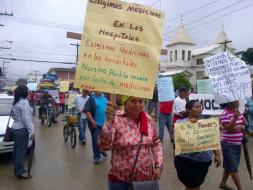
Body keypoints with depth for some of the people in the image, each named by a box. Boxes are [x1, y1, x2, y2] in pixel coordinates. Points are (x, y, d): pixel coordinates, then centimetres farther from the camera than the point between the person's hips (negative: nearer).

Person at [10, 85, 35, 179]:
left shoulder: (15, 102, 11)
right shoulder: (24, 102, -18)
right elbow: (26, 119, -21)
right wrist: (31, 132, -18)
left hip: (14, 128, 9)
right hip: (21, 129, -9)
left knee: (16, 149, 17)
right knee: (21, 150, -1)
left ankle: (17, 169, 29)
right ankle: (20, 172, 7)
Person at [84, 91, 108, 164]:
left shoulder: (105, 97, 9)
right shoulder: (91, 99, -8)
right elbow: (87, 111, -13)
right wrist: (92, 122, -17)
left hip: (106, 123, 5)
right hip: (96, 124, -5)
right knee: (96, 141, 1)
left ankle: (102, 149, 44)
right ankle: (96, 157, 17)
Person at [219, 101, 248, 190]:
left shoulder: (238, 112, 7)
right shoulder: (224, 114, -17)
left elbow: (246, 124, 7)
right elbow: (229, 129, -24)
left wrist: (239, 127, -13)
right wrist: (235, 118, -34)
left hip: (237, 144, 8)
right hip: (228, 144, -8)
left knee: (229, 165, 18)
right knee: (233, 167, 0)